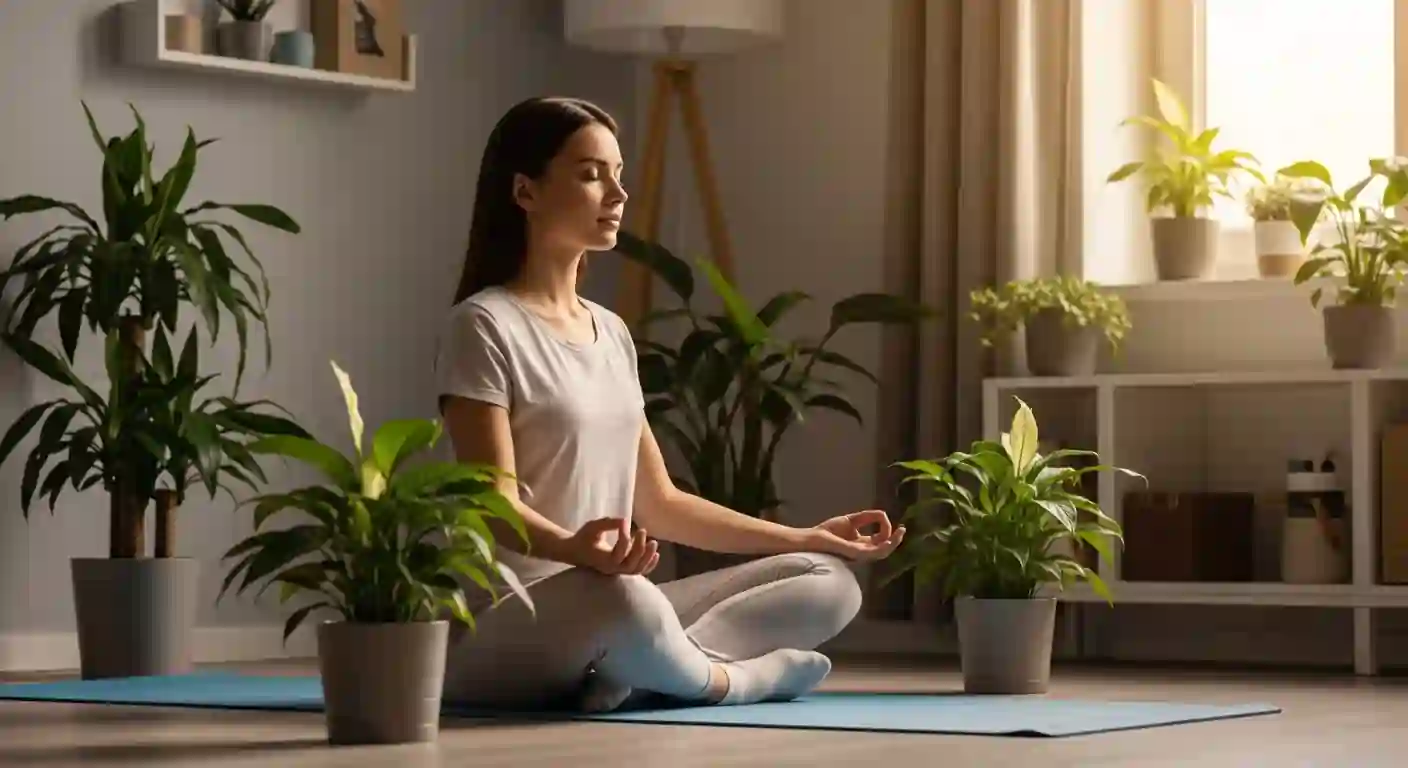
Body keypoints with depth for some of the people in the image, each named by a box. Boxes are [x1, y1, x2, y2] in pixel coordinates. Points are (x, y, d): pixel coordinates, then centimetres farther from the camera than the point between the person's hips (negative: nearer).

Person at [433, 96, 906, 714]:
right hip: (499, 632, -9)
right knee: (614, 597, -42)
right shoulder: (484, 327, -8)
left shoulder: (611, 332, 17)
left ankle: (638, 668, -22)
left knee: (828, 582, -1)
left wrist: (808, 538, 15)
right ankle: (724, 676, -11)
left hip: (612, 615, 9)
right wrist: (575, 549, -39)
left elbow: (657, 503, 18)